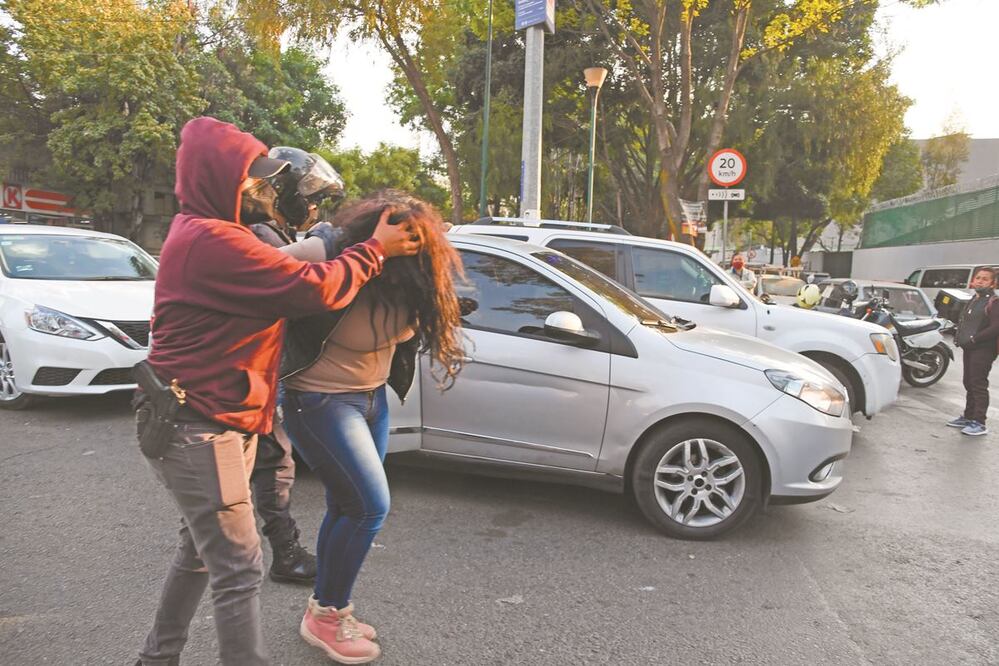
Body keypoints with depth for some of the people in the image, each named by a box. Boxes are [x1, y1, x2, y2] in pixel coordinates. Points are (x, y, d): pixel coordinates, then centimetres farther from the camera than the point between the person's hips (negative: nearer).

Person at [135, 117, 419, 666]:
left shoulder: (199, 230, 13)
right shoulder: (213, 241, -23)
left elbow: (282, 284, 10)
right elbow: (316, 288, -24)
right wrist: (376, 249, -10)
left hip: (196, 422, 11)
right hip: (200, 432, -11)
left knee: (200, 551, 24)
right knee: (238, 570, -4)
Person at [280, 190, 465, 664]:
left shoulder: (405, 281, -7)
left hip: (373, 399, 7)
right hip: (321, 402, -7)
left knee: (347, 507, 12)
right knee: (371, 506, -9)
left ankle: (326, 607, 29)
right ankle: (325, 615, 10)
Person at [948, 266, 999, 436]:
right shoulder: (974, 300, 17)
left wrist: (973, 339, -19)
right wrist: (958, 335, 10)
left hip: (983, 350, -9)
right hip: (969, 349, 9)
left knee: (979, 385, -8)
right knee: (969, 384, 16)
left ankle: (979, 423, -5)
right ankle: (968, 417, 26)